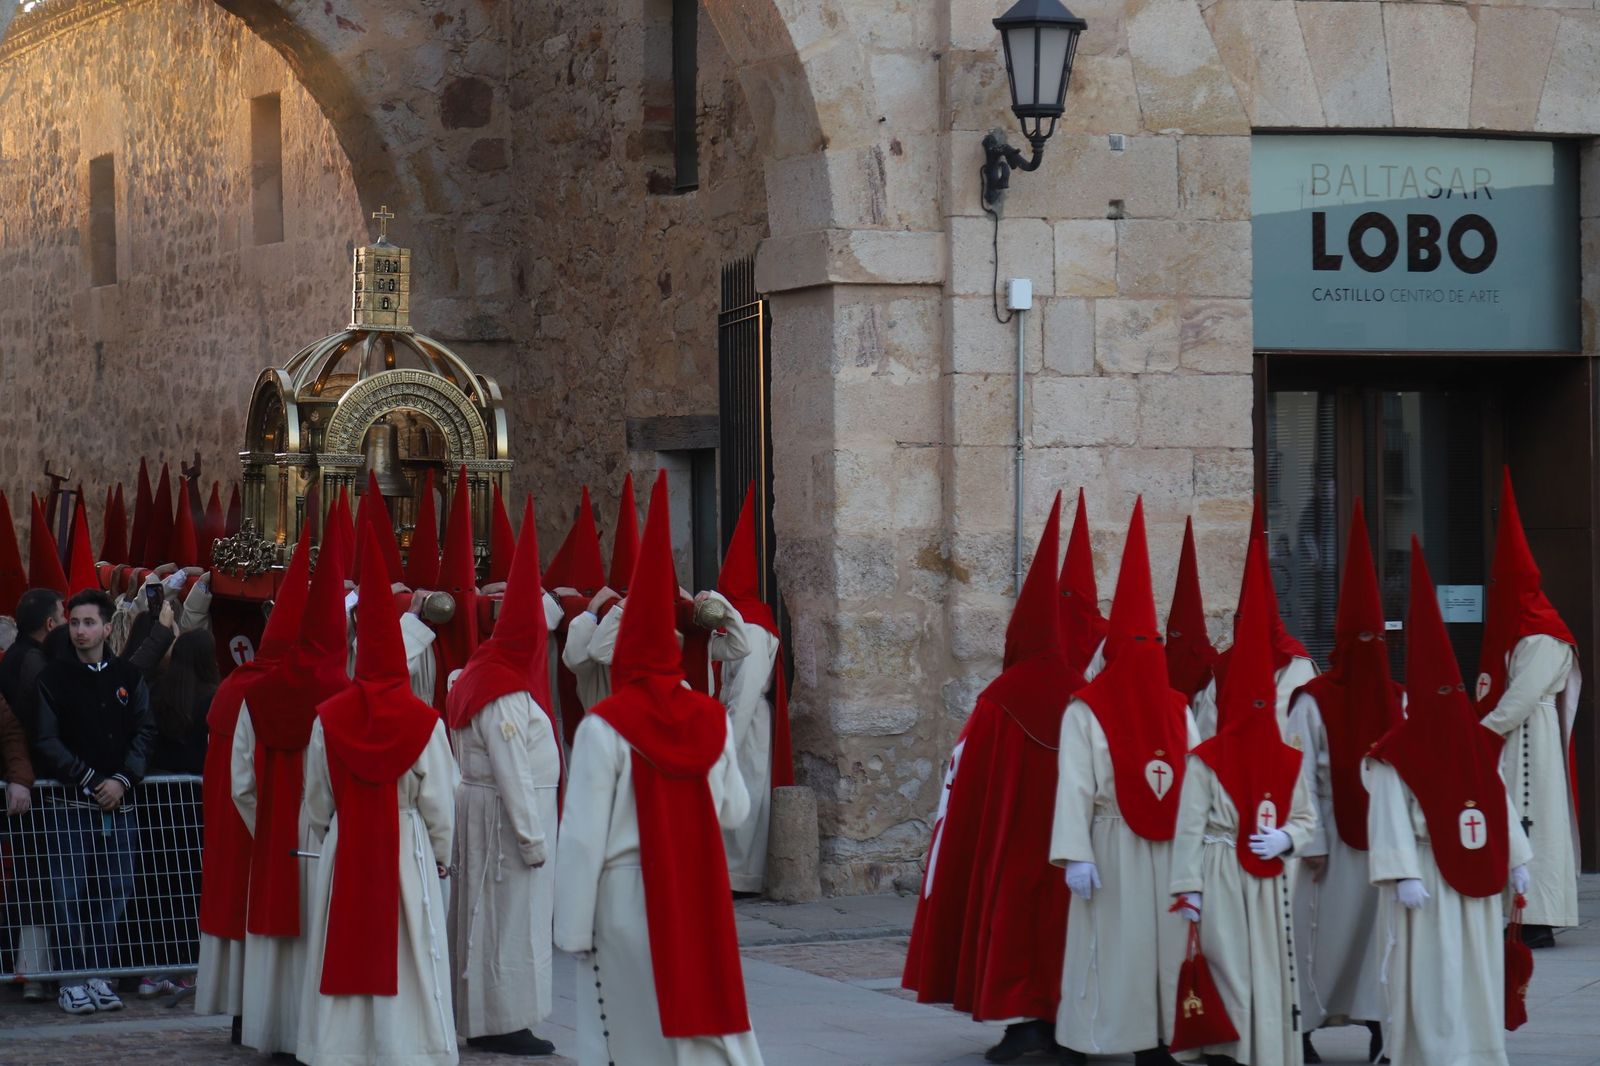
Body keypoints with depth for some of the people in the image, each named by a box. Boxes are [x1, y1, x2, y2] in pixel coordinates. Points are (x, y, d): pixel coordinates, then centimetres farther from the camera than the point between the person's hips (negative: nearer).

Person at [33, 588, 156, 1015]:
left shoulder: (127, 677, 10)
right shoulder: (54, 678, 2)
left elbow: (145, 732, 6)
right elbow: (48, 741, -2)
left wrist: (123, 780, -8)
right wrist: (89, 781, -10)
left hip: (119, 803, 3)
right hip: (70, 803, -3)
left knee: (114, 895, 3)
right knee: (71, 896, -4)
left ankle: (100, 976, 10)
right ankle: (73, 982, 0)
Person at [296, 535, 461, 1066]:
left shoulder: (329, 717, -4)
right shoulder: (424, 722, -10)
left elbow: (316, 801, 5)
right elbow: (439, 802, -3)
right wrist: (441, 856, 12)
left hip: (344, 851, 2)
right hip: (407, 852, -2)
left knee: (345, 958, 8)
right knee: (406, 961, 2)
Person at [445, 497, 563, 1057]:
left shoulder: (478, 679, 10)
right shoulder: (507, 698, -20)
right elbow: (513, 774, -21)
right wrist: (532, 837, -18)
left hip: (479, 809, 10)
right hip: (506, 818, -10)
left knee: (487, 916, 14)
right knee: (511, 919, -3)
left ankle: (481, 1019, 21)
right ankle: (504, 1023, 1)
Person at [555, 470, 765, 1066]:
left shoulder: (604, 728, -12)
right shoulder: (712, 720, 0)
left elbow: (584, 838, -12)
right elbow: (735, 811, 11)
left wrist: (573, 928, -6)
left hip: (628, 903, -4)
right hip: (699, 897, 4)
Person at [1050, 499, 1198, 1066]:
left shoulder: (1176, 708, 10)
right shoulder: (1085, 712, -6)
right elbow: (1074, 787, -11)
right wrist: (1075, 855, -18)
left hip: (1167, 850, 5)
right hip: (1112, 849, -5)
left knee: (1162, 945, 6)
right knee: (1108, 949, -4)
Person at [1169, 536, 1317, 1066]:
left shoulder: (1287, 761, 7)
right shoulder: (1204, 761, -6)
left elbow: (1305, 817, 13)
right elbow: (1189, 828, -8)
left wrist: (1285, 838, -8)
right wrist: (1188, 887, -12)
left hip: (1270, 882, 4)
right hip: (1222, 879, -4)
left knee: (1272, 970, 5)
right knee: (1227, 969, -5)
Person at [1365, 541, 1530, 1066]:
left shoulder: (1479, 745, 8)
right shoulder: (1395, 756, -11)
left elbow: (1500, 803, 15)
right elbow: (1391, 819, -16)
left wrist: (1514, 859, 14)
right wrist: (1403, 876, -22)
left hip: (1474, 875, 6)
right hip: (1427, 879, -6)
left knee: (1478, 970, 10)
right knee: (1431, 975, -8)